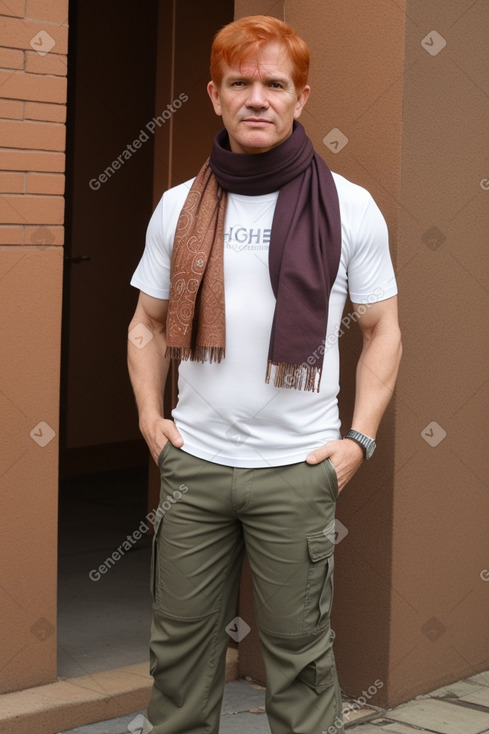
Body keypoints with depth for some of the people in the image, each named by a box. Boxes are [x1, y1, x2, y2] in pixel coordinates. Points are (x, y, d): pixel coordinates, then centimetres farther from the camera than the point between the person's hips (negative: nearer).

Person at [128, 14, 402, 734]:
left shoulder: (350, 208, -1)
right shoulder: (179, 207, 6)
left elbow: (382, 331, 5)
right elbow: (148, 324, 16)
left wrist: (358, 440, -4)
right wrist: (150, 415, 3)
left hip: (298, 467, -2)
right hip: (193, 460, 3)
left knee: (299, 651, 4)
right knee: (180, 646, 11)